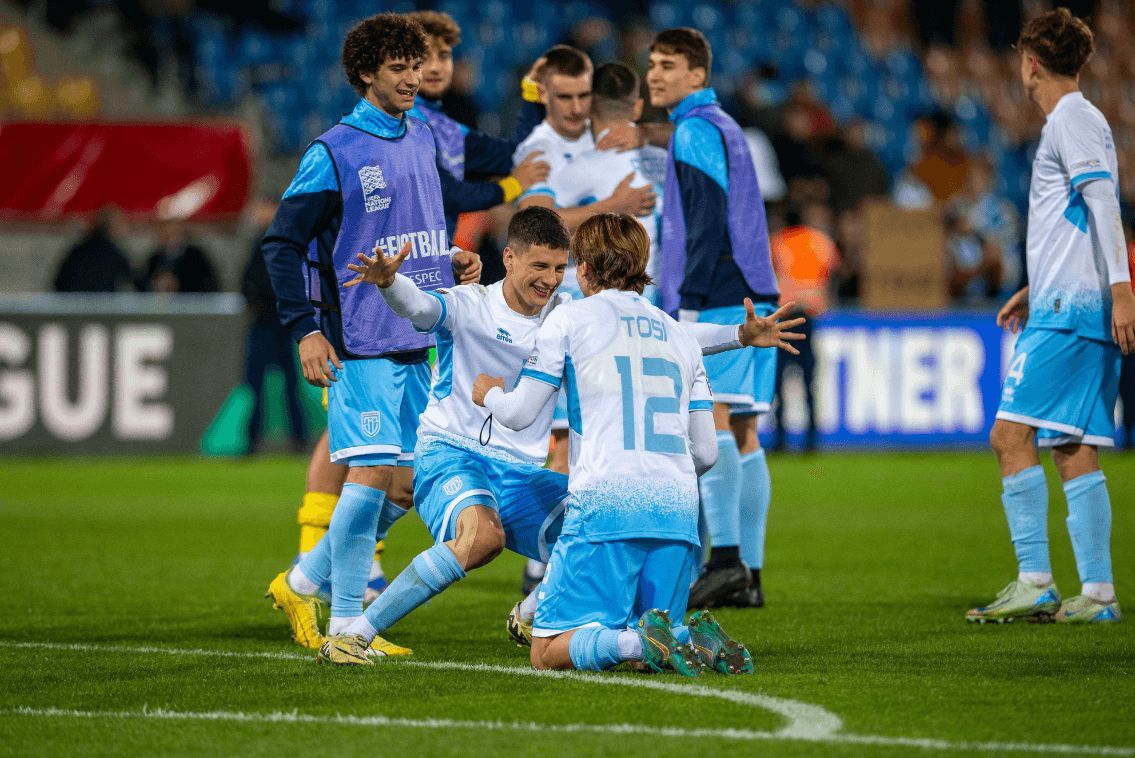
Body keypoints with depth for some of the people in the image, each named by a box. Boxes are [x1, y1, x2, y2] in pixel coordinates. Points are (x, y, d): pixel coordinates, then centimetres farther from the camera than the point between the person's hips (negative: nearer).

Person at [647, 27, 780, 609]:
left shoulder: (695, 130, -6)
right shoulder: (724, 128, 23)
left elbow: (706, 221, -15)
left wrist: (690, 299, -18)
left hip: (717, 299, -10)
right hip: (751, 298, 10)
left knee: (710, 417, -18)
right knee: (741, 432, 8)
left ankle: (726, 557, -27)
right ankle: (747, 575, 7)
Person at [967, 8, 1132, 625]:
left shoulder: (1071, 120, -7)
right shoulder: (1076, 121, 23)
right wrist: (1036, 289, 35)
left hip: (1067, 311, -10)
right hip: (1082, 308, 10)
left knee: (1011, 434, -12)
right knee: (1074, 452, 6)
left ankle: (1035, 582, -15)